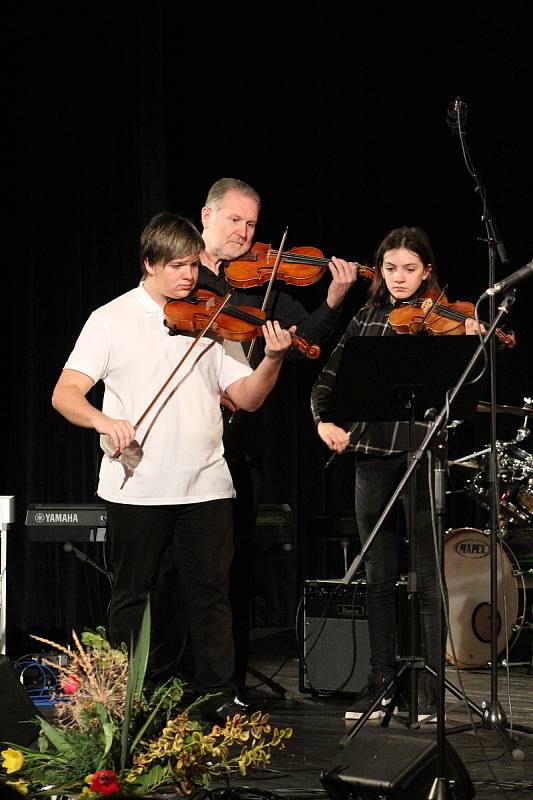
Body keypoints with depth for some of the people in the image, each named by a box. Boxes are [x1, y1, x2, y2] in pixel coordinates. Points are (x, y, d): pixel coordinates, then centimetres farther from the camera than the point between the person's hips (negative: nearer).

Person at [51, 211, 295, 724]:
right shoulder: (112, 320, 1)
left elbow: (246, 397, 5)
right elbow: (65, 394, -6)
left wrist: (273, 359, -13)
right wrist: (104, 421, -26)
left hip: (205, 484, 2)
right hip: (136, 486, -2)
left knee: (211, 594, 5)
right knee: (131, 597, 7)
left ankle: (219, 697, 13)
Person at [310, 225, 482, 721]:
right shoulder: (365, 320, 12)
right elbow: (328, 379, 11)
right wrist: (324, 420, -7)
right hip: (372, 456, 4)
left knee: (428, 577, 0)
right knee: (379, 578, 10)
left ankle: (429, 685, 8)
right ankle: (381, 681, 18)